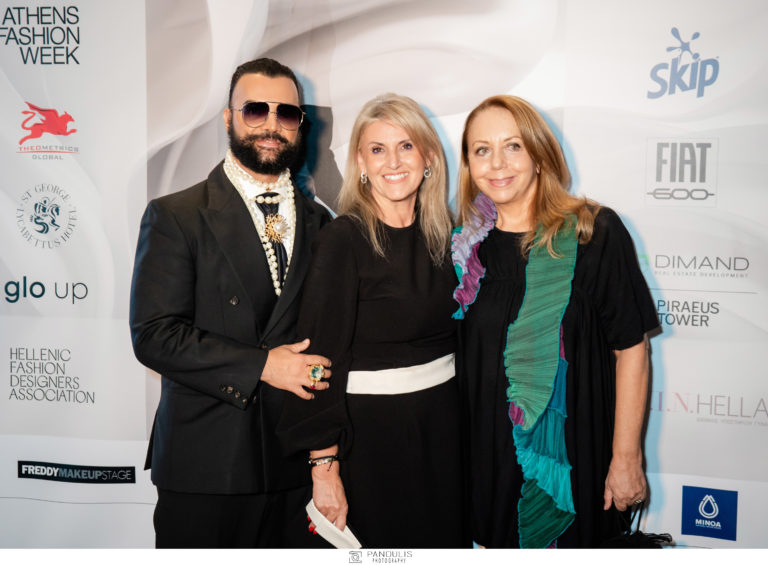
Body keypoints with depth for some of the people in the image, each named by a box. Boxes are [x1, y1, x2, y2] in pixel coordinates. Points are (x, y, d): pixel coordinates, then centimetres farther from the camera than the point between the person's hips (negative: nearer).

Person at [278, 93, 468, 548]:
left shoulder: (444, 233, 4)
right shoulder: (344, 240, -14)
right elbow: (323, 354, -16)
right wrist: (324, 466, -18)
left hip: (444, 423, 6)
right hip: (371, 430, -5)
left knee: (446, 539, 15)